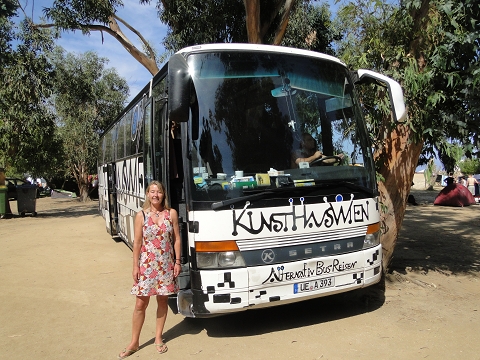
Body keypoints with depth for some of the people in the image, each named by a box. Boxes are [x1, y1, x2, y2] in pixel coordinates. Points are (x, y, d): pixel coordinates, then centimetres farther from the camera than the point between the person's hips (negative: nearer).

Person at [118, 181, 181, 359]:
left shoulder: (171, 213, -2)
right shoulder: (141, 215, -4)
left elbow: (176, 239, 1)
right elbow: (137, 243, -3)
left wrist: (177, 261, -3)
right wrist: (135, 266, -5)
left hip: (166, 264, 1)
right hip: (146, 264, -1)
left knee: (162, 301, 12)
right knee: (140, 304, 5)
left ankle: (158, 338, 30)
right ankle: (134, 342, 21)